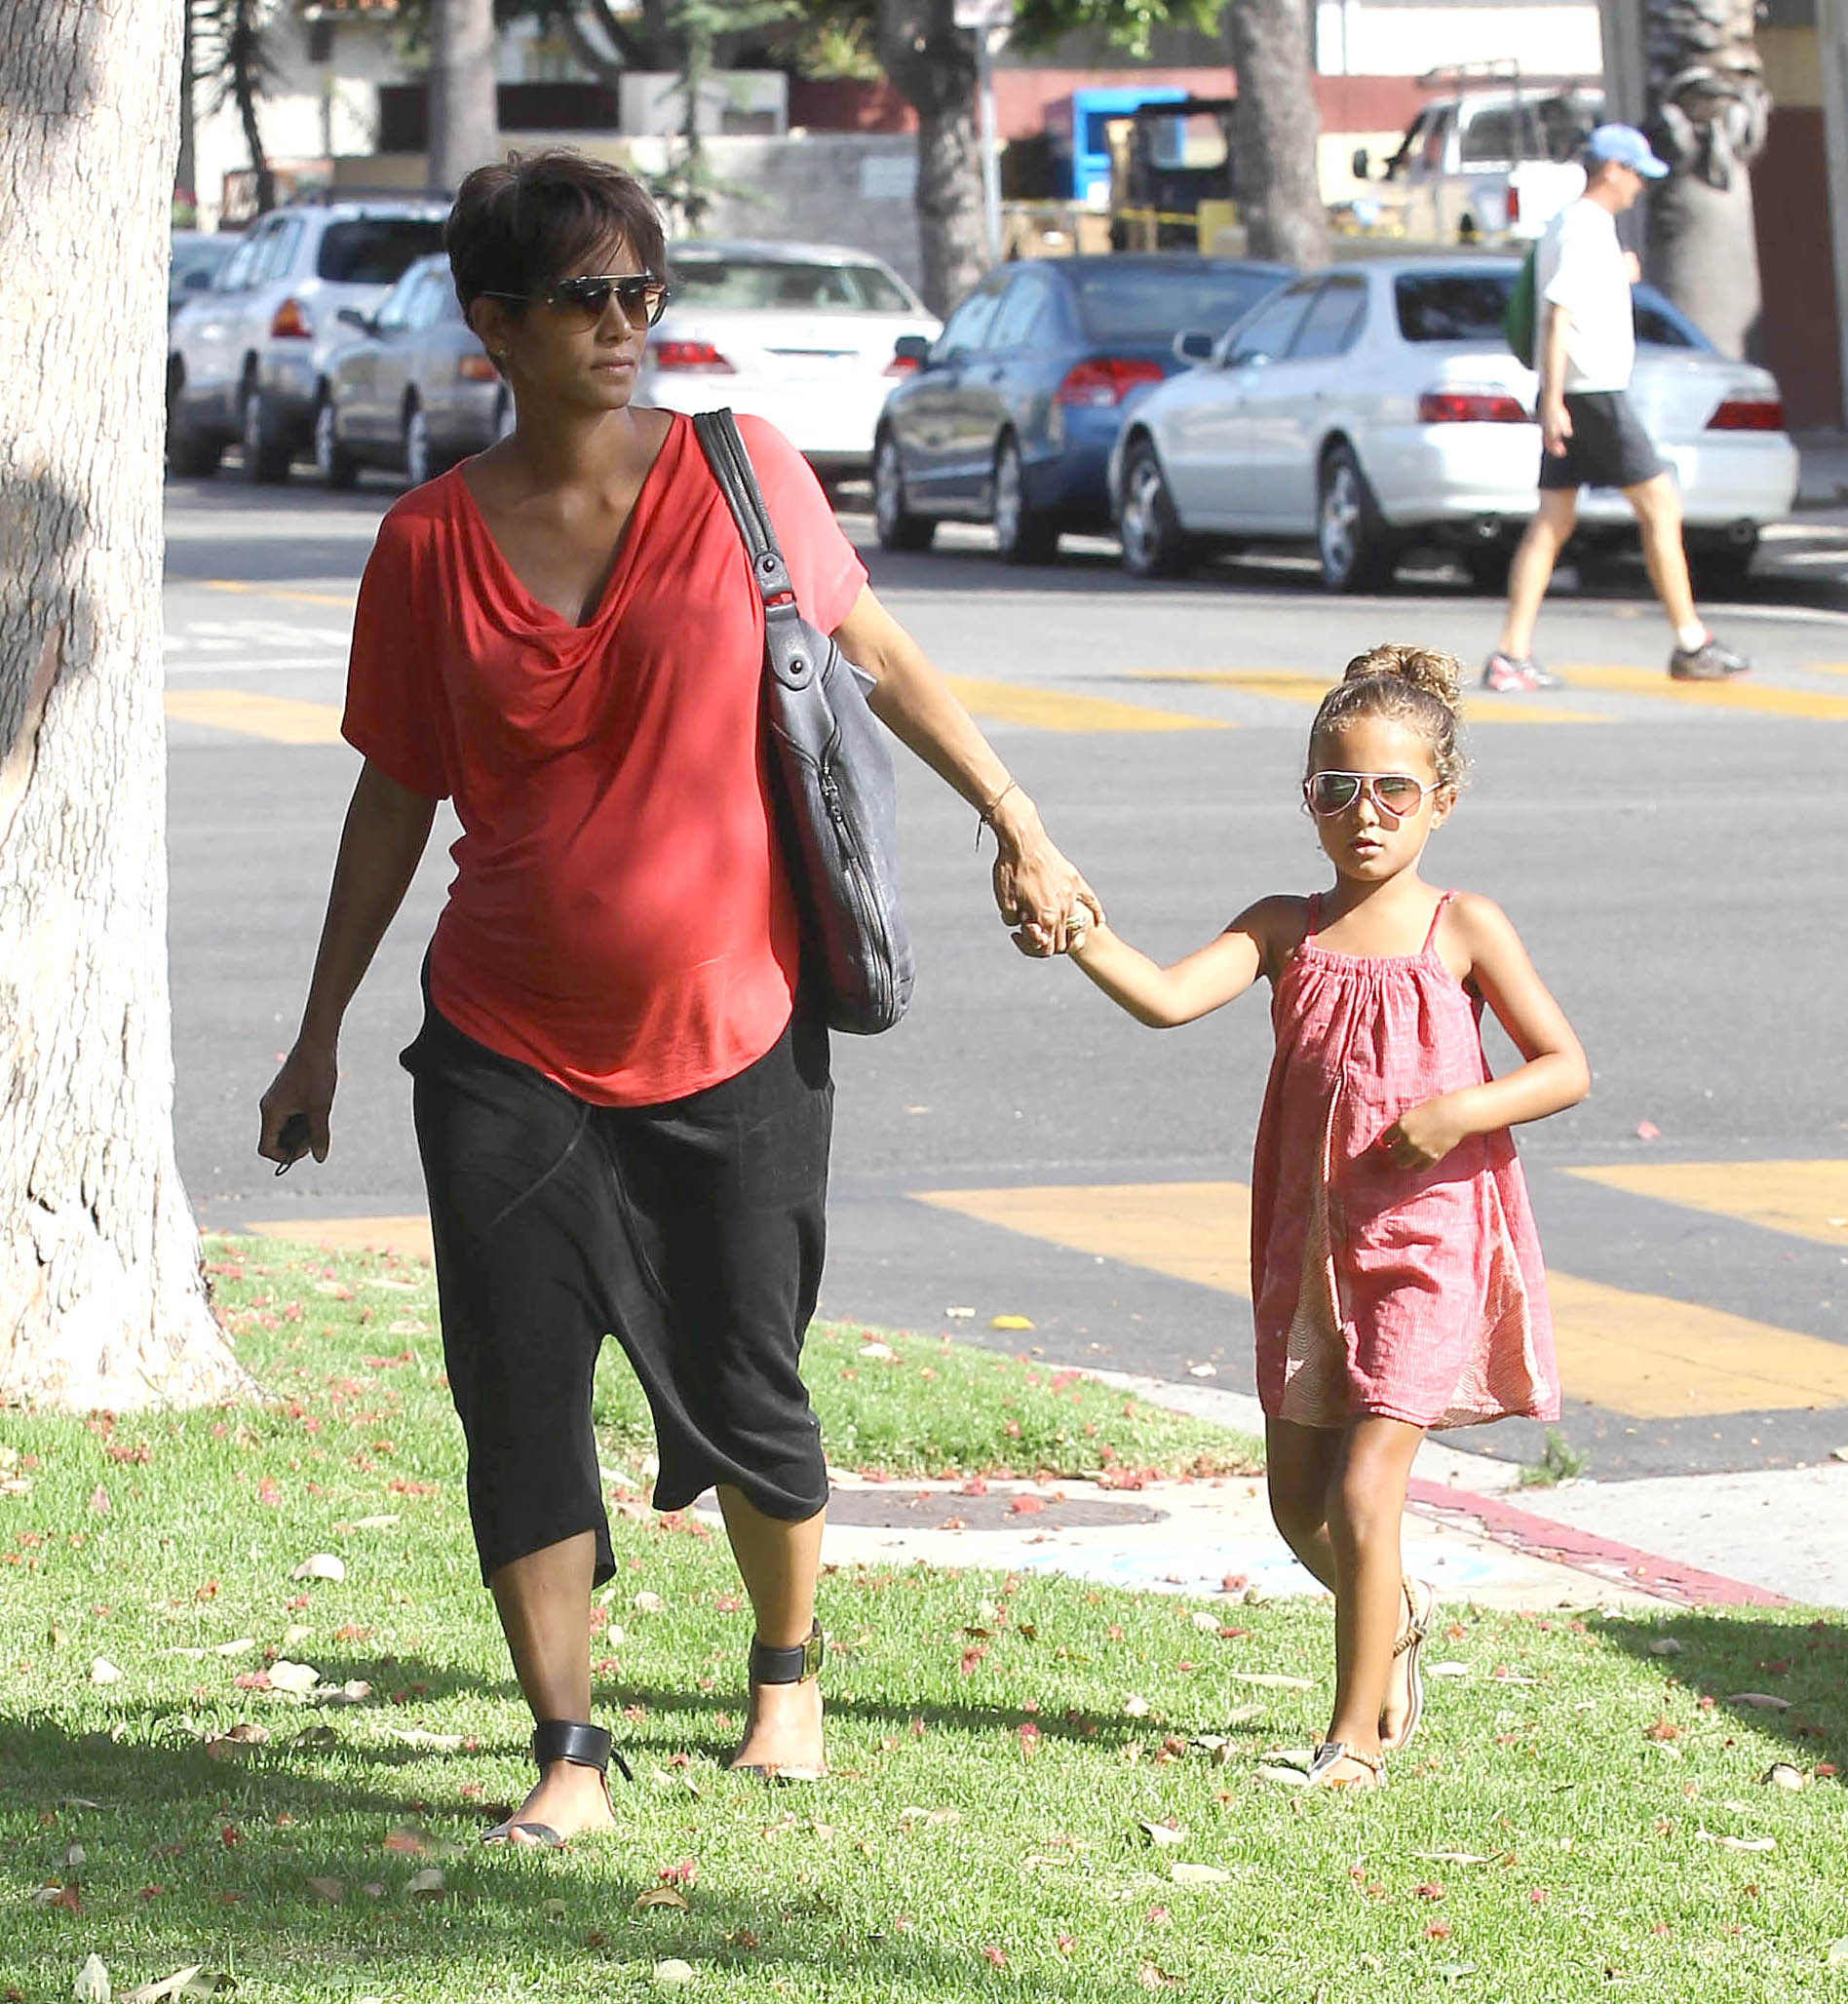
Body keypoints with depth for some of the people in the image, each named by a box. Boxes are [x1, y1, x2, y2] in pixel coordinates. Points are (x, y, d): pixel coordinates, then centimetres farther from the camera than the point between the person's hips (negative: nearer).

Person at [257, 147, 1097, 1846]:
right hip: (508, 1052, 0)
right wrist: (320, 1035, 7)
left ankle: (790, 1672, 36)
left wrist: (1020, 824, 5)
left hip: (732, 1038, 0)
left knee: (743, 1396, 10)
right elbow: (396, 795, 5)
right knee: (519, 1405, -4)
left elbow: (878, 656, 8)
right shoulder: (431, 542, -4)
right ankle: (569, 1754, 7)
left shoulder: (741, 474, -5)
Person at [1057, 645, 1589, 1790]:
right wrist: (1082, 938, -31)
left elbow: (1567, 1067, -2)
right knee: (1299, 1502, 11)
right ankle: (1397, 1614, 42)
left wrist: (1463, 1111, -18)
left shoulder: (1461, 929, -4)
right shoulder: (1288, 930, 2)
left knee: (1362, 1492, -11)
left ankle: (1359, 1736, 0)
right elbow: (1169, 997, -14)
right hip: (1311, 1248, 4)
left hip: (1426, 1243, -4)